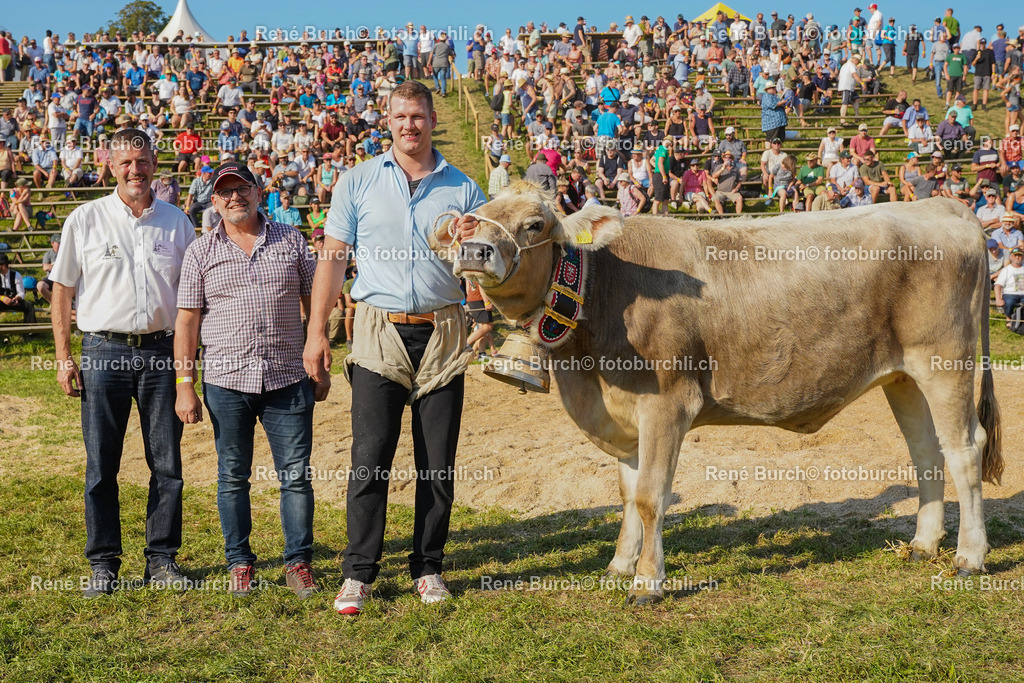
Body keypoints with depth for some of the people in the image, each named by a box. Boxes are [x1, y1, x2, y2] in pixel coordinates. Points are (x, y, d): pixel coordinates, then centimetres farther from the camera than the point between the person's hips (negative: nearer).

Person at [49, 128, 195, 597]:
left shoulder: (177, 222, 8)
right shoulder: (85, 220, 4)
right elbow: (62, 289, 6)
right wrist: (63, 358, 0)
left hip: (162, 351, 1)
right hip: (104, 352, -1)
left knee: (167, 464, 3)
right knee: (101, 465, 1)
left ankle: (162, 558, 14)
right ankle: (103, 562, 11)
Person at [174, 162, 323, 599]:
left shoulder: (291, 240, 8)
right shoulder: (200, 252, 5)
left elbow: (314, 305, 11)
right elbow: (187, 320, 3)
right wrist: (185, 385, -3)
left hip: (288, 380, 0)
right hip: (226, 381, 0)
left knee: (297, 475, 0)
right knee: (233, 476, 8)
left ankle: (299, 562, 11)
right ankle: (240, 563, 19)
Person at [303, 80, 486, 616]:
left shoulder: (462, 188, 10)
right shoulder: (358, 182, 7)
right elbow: (332, 259, 6)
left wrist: (472, 243, -12)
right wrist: (316, 331, -1)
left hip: (442, 333, 1)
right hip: (380, 331, -1)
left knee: (438, 463, 4)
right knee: (370, 456, -6)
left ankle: (428, 568, 16)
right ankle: (358, 573, 2)